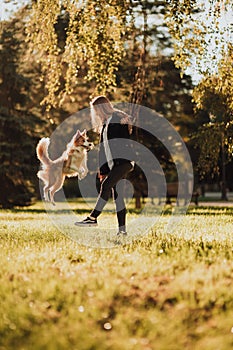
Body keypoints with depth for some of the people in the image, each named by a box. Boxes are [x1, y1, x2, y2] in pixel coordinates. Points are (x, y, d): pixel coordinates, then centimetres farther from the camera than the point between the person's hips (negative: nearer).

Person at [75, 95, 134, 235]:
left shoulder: (119, 118, -2)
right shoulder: (104, 124, 24)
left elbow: (126, 141, -12)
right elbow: (104, 149, 24)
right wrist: (102, 170, 18)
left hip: (123, 161, -9)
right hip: (112, 164, 9)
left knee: (106, 186, -20)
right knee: (117, 194, 2)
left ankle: (93, 218, -21)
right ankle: (122, 229, 1)